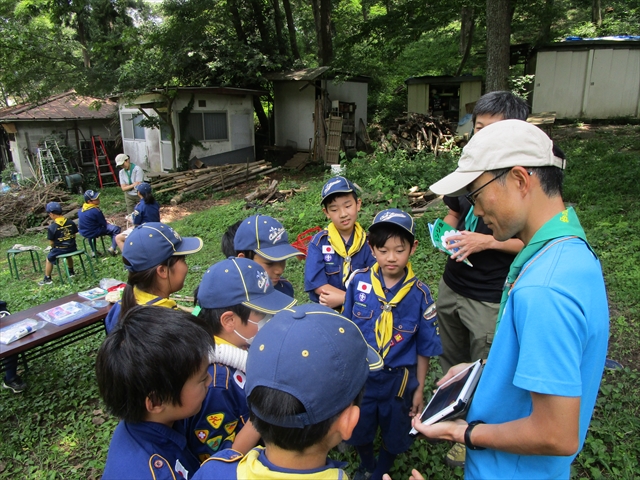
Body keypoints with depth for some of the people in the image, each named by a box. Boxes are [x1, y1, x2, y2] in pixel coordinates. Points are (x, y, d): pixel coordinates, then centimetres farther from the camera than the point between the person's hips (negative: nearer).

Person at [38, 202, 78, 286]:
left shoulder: (52, 227, -15)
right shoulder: (70, 222, -2)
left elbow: (51, 242, -10)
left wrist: (54, 248, 10)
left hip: (59, 250, -5)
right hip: (72, 248, 5)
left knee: (49, 258, 20)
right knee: (68, 255, 37)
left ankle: (47, 279, 25)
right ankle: (71, 272, 50)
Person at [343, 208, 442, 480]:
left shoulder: (419, 294, -16)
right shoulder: (359, 282, -14)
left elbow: (424, 347, -6)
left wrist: (419, 389, -1)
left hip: (398, 380, -1)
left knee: (394, 436, 22)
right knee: (360, 430, 23)